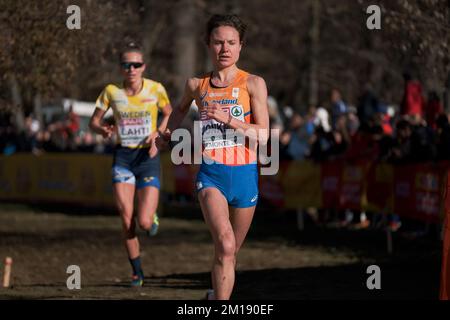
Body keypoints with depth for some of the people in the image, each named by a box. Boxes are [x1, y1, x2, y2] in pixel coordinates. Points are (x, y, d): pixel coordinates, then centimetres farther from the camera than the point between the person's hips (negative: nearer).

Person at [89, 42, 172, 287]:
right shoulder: (111, 91, -4)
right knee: (127, 219, -7)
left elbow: (169, 114, 11)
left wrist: (158, 135, -6)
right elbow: (94, 122, 6)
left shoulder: (155, 90, -6)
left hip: (148, 157, -1)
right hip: (123, 158, 1)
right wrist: (103, 130, -17)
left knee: (144, 222, -12)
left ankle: (152, 216, 28)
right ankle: (137, 271, 12)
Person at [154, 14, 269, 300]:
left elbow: (262, 136, -8)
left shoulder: (253, 83, 0)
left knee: (231, 251, 13)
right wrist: (167, 133, 23)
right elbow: (182, 108, 33)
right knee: (225, 245, -23)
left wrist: (227, 119, -17)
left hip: (244, 174, 0)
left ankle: (217, 294, 37)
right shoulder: (197, 85, 8)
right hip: (210, 174, 0)